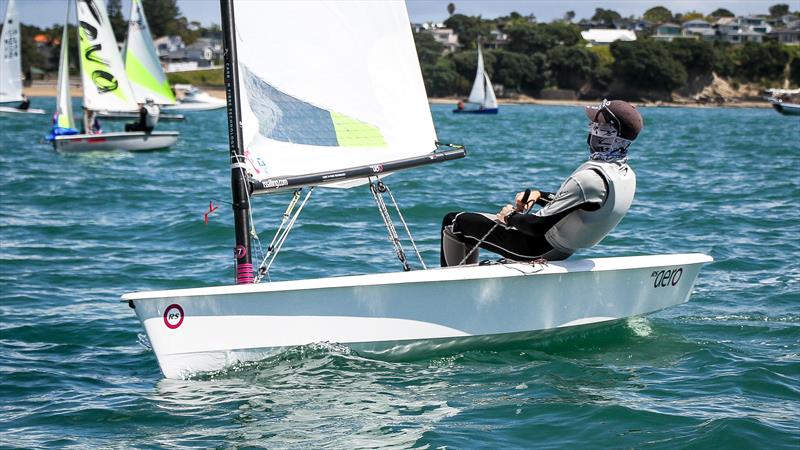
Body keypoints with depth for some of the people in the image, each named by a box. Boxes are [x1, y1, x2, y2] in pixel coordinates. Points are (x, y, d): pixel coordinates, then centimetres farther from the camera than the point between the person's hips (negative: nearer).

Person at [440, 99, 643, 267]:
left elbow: (538, 226, -30)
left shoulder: (592, 178, -32)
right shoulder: (627, 175, -3)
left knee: (453, 222, 3)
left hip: (540, 250, -10)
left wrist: (510, 216, -10)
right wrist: (539, 195, 4)